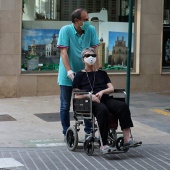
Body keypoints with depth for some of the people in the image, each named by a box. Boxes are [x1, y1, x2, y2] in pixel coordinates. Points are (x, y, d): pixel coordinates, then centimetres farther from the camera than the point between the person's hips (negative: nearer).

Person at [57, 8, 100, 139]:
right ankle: (66, 133, 17)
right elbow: (63, 52, -18)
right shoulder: (65, 30, -13)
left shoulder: (91, 30, -5)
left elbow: (94, 51, -4)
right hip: (67, 75, -2)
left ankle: (89, 131, 16)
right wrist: (69, 71, -28)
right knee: (65, 106, 5)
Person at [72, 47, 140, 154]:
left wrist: (102, 91, -6)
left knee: (123, 106, -27)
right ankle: (104, 145, -43)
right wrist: (89, 96, -13)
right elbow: (77, 95, 6)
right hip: (90, 102, -4)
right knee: (103, 110, -39)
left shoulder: (102, 73, 27)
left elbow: (111, 88, 16)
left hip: (105, 99, 4)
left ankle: (127, 138, -35)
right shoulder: (80, 75, 15)